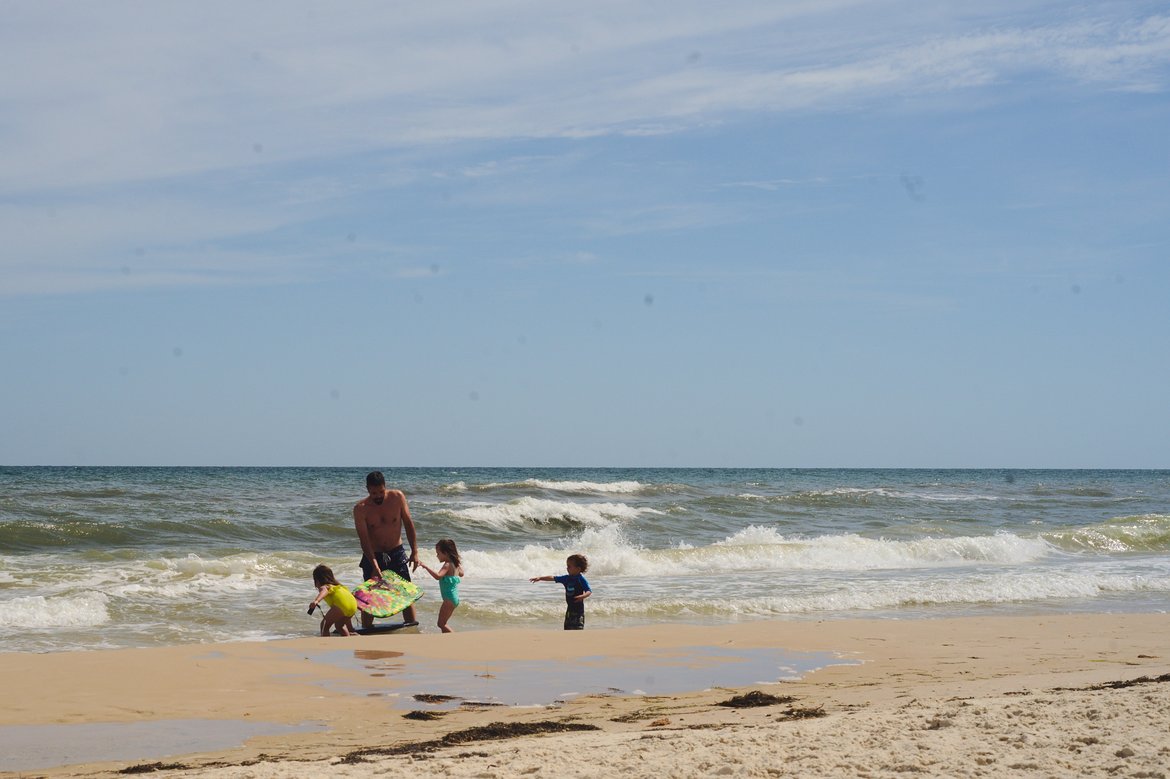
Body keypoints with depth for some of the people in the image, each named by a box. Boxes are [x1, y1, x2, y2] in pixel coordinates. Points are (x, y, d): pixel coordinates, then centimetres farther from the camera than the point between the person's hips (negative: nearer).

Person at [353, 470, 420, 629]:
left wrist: (415, 551, -5)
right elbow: (364, 540, -20)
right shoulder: (361, 509, -16)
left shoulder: (397, 497, -9)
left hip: (397, 553, 2)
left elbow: (408, 524, 0)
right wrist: (375, 566, -29)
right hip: (373, 556, -2)